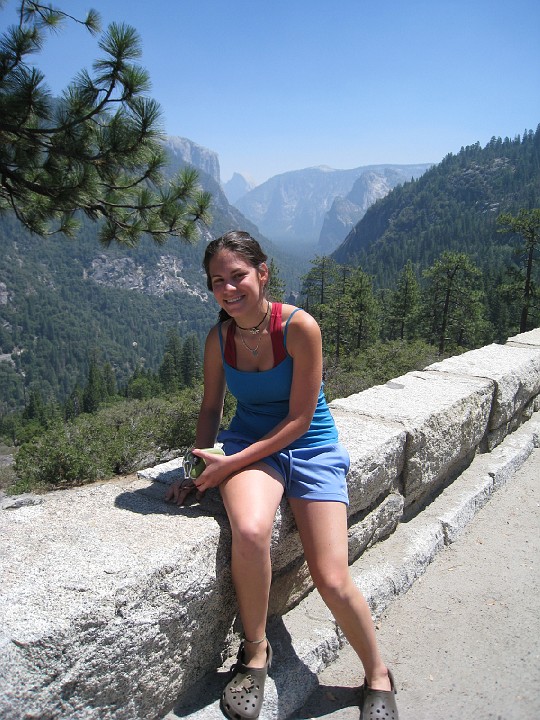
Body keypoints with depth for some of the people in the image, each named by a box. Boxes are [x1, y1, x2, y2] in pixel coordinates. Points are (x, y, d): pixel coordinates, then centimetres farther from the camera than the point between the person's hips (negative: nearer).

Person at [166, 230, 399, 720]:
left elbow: (299, 419, -16)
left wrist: (230, 463, -19)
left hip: (311, 447, -2)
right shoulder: (219, 339, -2)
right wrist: (197, 465, -4)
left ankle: (378, 674, 23)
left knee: (333, 582, -10)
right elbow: (211, 408, 10)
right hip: (250, 444, 2)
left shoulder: (299, 326, -16)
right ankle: (256, 651, -2)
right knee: (249, 532, -32)